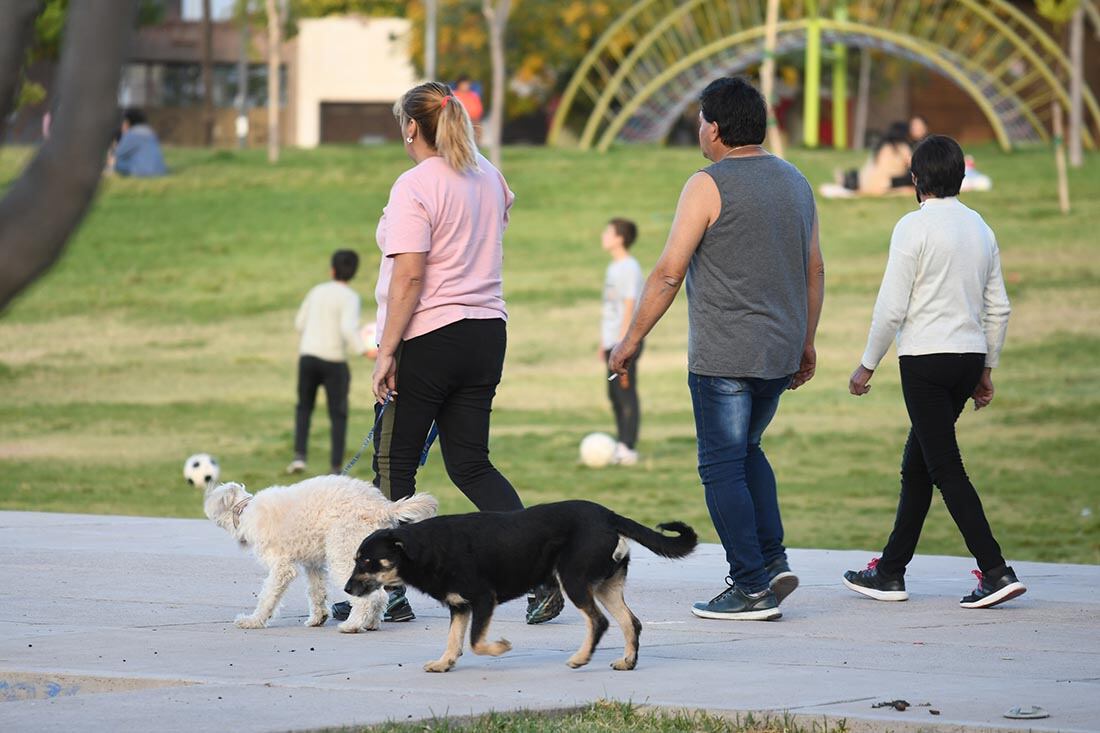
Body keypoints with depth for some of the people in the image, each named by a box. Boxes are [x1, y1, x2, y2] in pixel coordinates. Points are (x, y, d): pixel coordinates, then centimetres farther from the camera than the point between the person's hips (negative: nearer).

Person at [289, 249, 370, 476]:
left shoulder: (317, 291, 9)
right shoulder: (350, 297, -8)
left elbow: (300, 323, 17)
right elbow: (349, 328, -25)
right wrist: (363, 350, -27)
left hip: (307, 355, 4)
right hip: (334, 361, -4)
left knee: (304, 408, 20)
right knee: (338, 415, 7)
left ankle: (299, 456, 4)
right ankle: (336, 468, 3)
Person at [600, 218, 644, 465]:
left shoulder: (630, 268, -12)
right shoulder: (613, 267, 16)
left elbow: (629, 307, -17)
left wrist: (621, 343, -19)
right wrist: (603, 342, 20)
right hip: (612, 342, 9)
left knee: (626, 393, -7)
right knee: (614, 394, 12)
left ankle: (628, 449, -5)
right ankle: (622, 446, 18)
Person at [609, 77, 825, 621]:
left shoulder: (709, 186, -11)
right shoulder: (796, 183, 11)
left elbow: (668, 274, -13)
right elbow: (814, 270, 16)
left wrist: (631, 340, -5)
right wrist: (807, 344, 24)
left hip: (724, 354, -7)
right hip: (781, 352, 7)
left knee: (723, 467, 0)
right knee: (746, 451, 23)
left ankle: (751, 587, -2)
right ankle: (773, 561, 12)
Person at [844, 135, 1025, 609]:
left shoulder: (914, 227, -9)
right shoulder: (980, 228, 11)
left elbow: (892, 307, -12)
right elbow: (999, 308, 14)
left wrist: (867, 365, -2)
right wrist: (986, 369, 22)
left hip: (926, 357, -7)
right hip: (970, 356, 7)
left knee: (946, 468, -7)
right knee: (916, 466, 14)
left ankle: (995, 571, -16)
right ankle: (890, 572, 19)